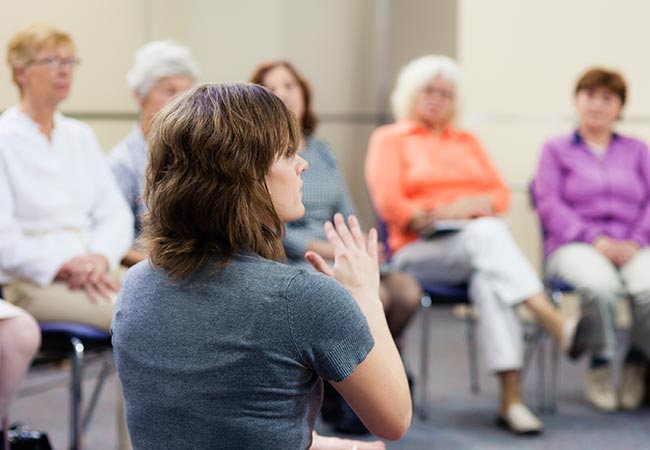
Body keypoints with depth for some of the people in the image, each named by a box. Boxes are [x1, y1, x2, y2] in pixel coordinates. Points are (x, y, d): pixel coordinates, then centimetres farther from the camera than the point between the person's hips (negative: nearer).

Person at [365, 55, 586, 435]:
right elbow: (389, 202, -1)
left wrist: (471, 206, -7)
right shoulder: (389, 140, 15)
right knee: (488, 235, -37)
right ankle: (557, 325, -50)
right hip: (422, 248, -3)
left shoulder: (467, 142, 28)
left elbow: (501, 195, 14)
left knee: (488, 281, -36)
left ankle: (511, 398, -46)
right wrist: (429, 221, -12)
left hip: (481, 240, 3)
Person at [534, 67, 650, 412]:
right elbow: (549, 203, 2)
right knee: (599, 285, -38)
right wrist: (596, 239, -11)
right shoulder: (556, 150, 17)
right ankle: (600, 366, -16)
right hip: (576, 245, -2)